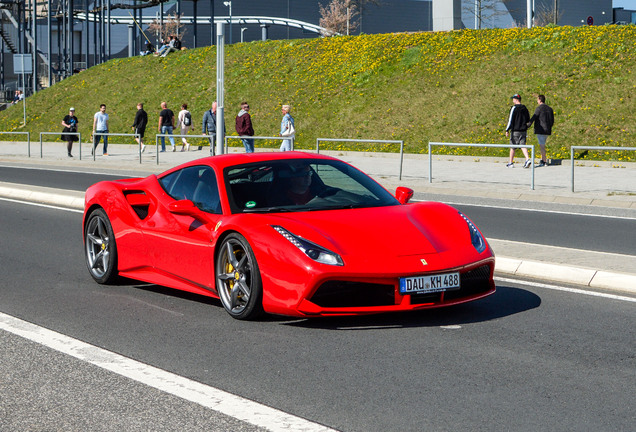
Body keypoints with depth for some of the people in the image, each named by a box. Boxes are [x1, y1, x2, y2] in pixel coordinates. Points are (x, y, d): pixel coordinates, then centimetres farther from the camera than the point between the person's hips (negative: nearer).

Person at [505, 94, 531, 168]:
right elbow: (528, 119, 16)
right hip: (523, 130, 5)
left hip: (515, 131, -5)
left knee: (513, 146, 5)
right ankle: (527, 159, -17)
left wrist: (507, 130, -7)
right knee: (523, 145, 4)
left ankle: (511, 163, 12)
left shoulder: (514, 108, -10)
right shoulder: (524, 108, 8)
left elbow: (510, 120, -12)